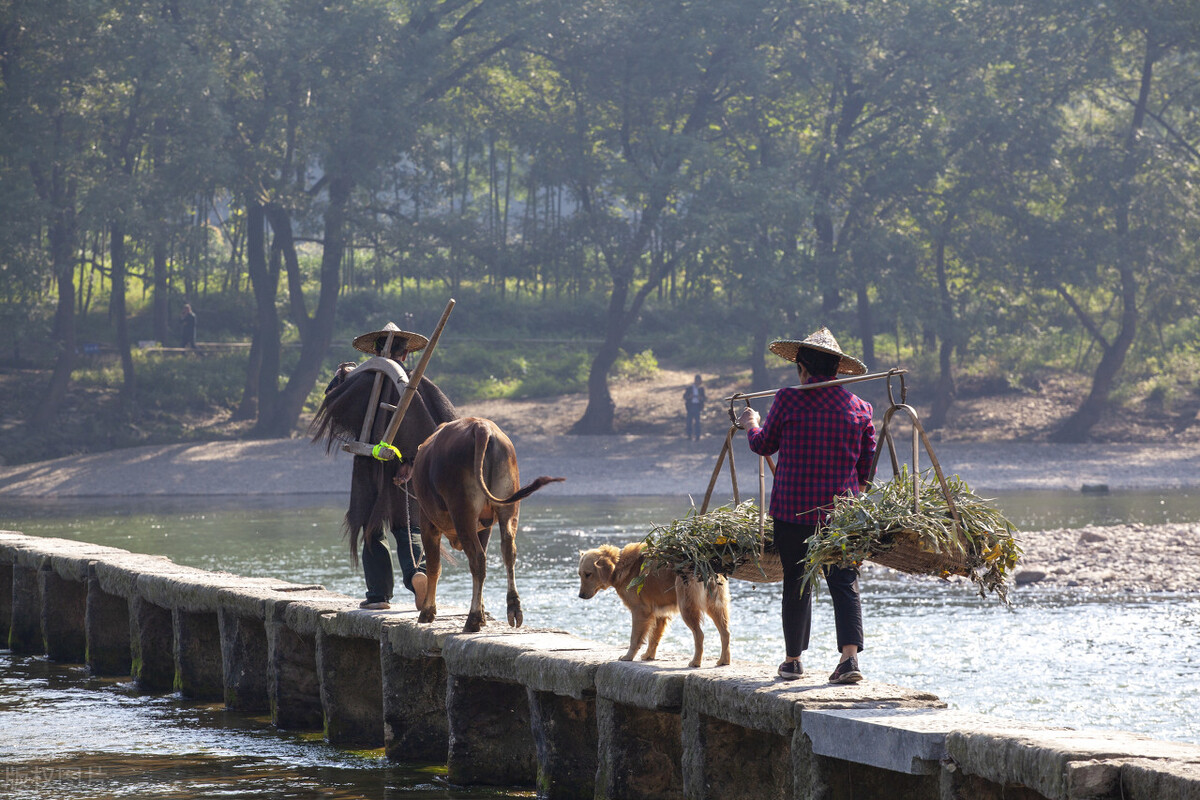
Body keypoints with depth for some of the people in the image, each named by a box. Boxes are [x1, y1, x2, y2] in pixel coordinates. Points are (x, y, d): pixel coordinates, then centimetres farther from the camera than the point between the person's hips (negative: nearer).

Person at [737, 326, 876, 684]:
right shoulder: (859, 407, 3)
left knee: (797, 583, 10)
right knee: (844, 583, -1)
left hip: (794, 507, -2)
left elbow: (764, 444, 9)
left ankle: (793, 659, 19)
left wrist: (750, 424, 30)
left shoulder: (789, 399, -6)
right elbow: (868, 467, 8)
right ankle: (850, 655, -17)